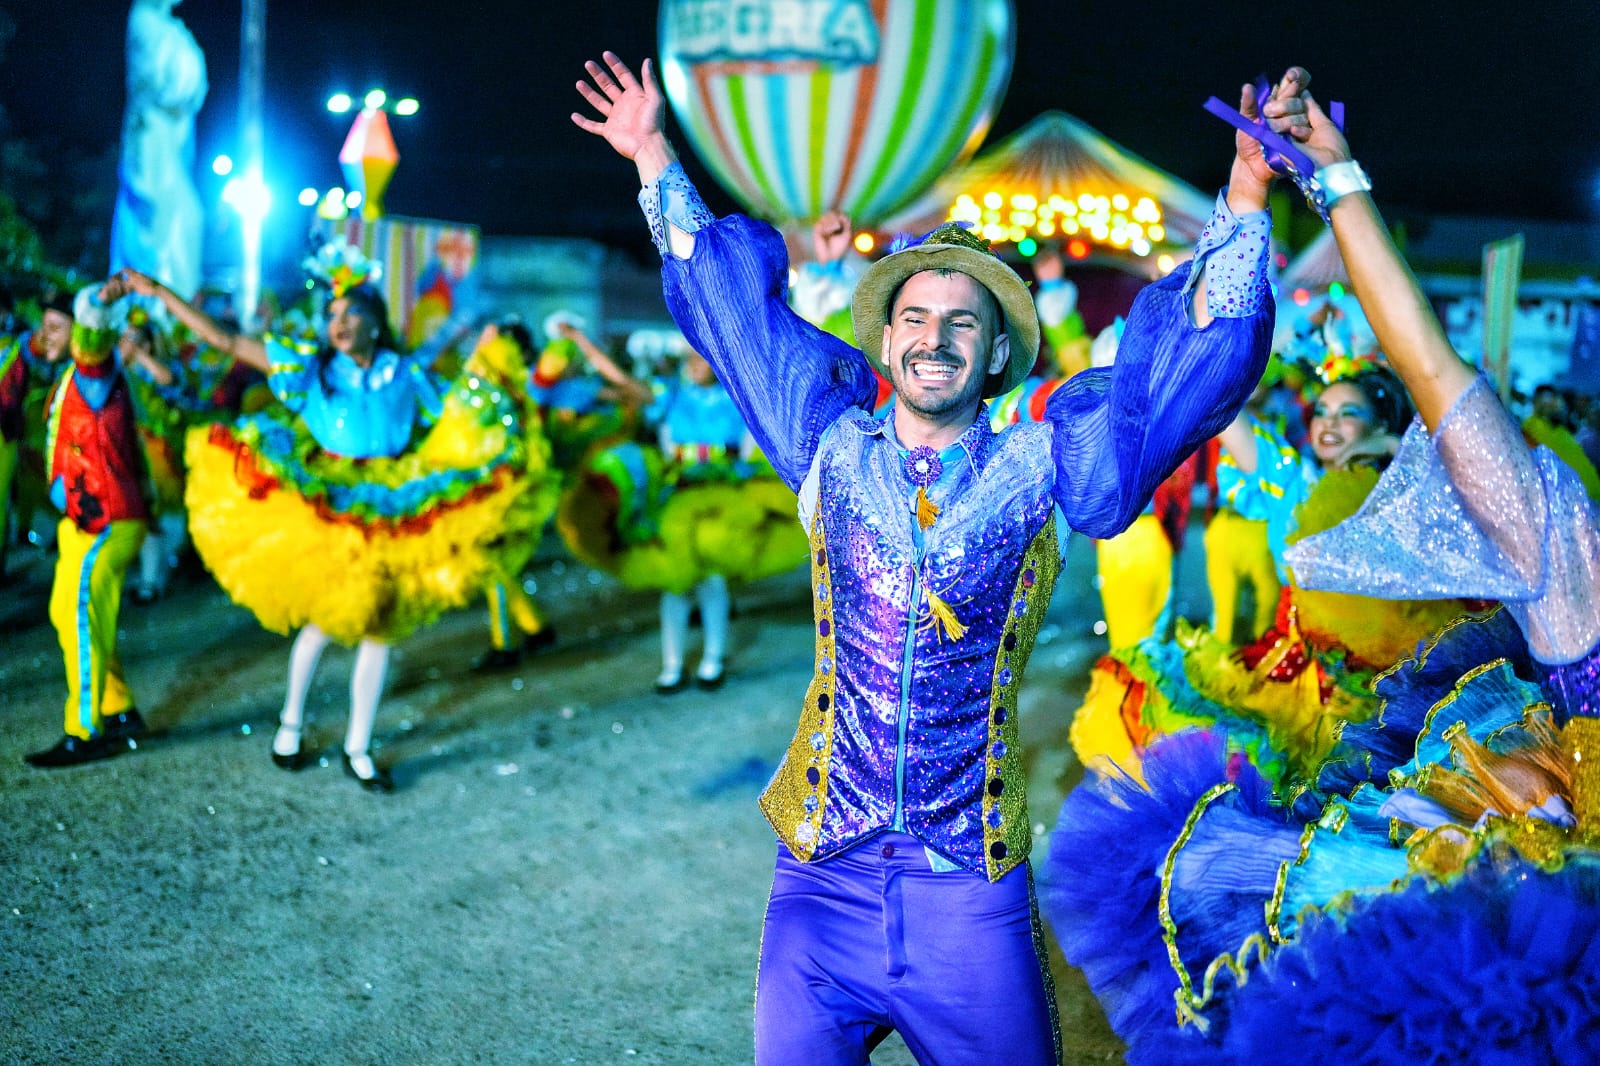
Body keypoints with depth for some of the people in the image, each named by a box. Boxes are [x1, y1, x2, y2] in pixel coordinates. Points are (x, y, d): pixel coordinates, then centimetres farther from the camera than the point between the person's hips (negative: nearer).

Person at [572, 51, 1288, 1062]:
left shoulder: (1044, 471, 0)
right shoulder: (833, 451, 5)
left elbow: (1202, 351, -3)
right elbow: (726, 297, 14)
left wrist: (1246, 197, -14)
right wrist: (656, 156, 17)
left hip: (973, 888, -1)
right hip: (822, 875, 1)